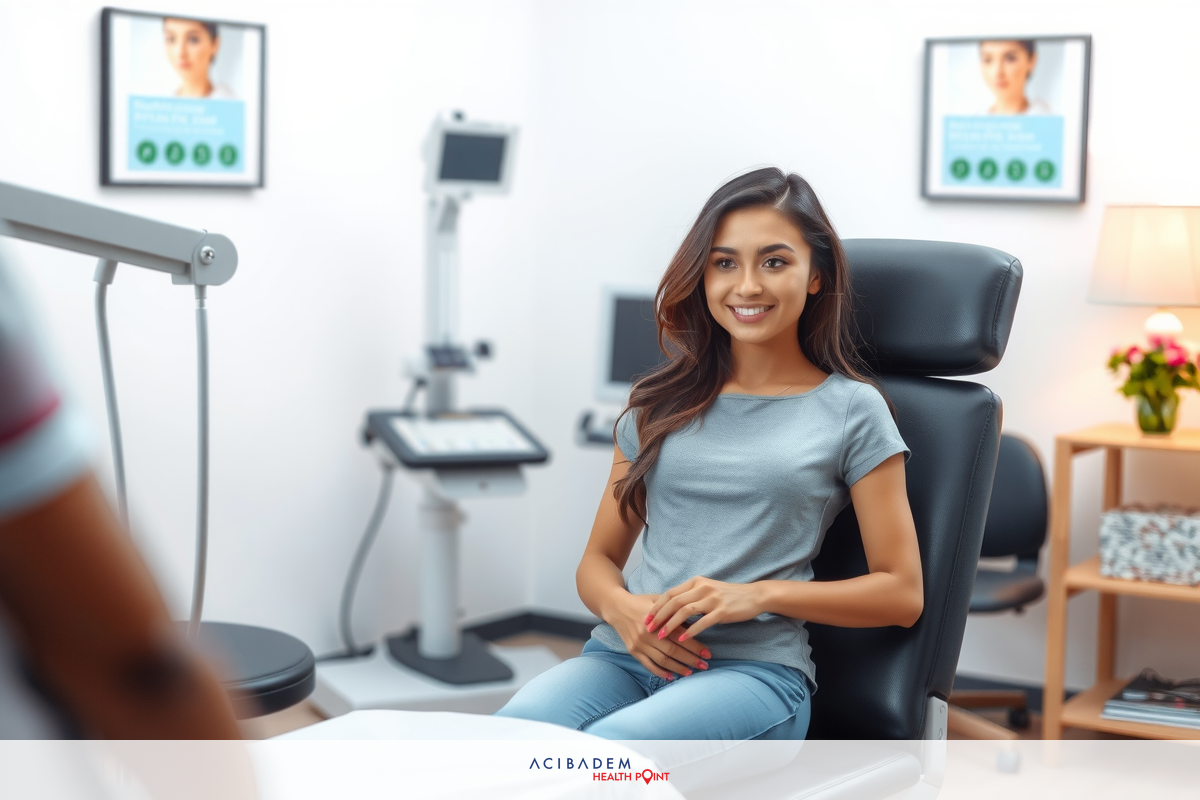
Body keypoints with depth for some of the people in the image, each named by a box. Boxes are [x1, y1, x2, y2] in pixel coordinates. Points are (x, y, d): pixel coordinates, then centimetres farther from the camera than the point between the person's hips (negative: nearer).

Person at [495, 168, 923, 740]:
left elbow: (901, 594, 5)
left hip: (755, 667, -3)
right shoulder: (662, 402, 19)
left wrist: (761, 594, -9)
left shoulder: (851, 409, 8)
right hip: (624, 653, 3)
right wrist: (622, 608, -4)